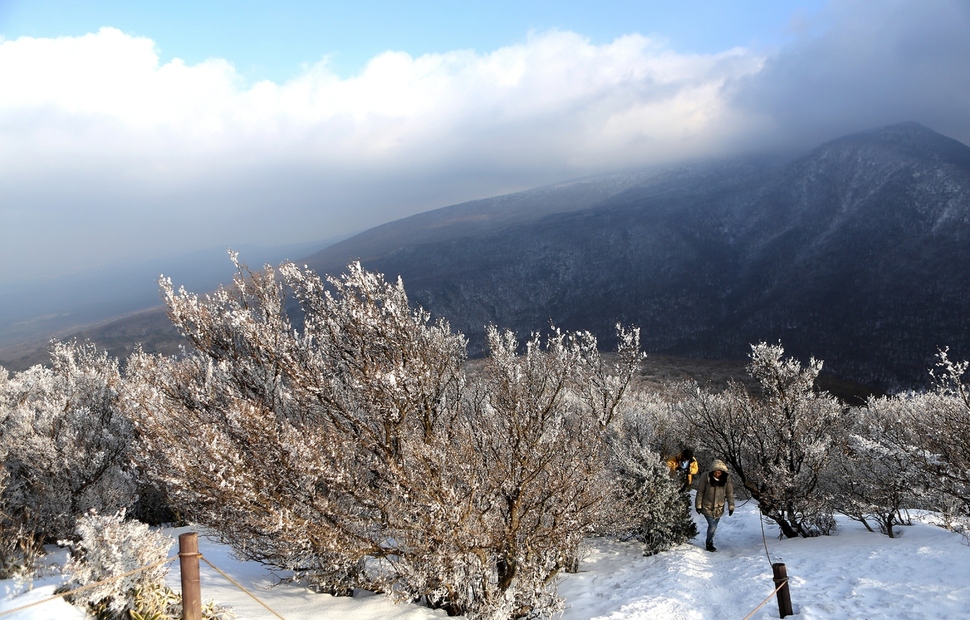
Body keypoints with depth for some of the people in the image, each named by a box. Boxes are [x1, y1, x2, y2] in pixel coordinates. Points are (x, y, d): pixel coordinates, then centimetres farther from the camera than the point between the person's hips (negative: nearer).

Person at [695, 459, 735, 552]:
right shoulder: (706, 478, -15)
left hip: (719, 508, 3)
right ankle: (709, 544, 10)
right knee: (712, 526, -9)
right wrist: (698, 505, -2)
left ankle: (709, 542, 32)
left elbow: (730, 493, 2)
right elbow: (700, 492, -5)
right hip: (707, 507, -3)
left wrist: (731, 506, 2)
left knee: (714, 526, 12)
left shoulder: (726, 479, -8)